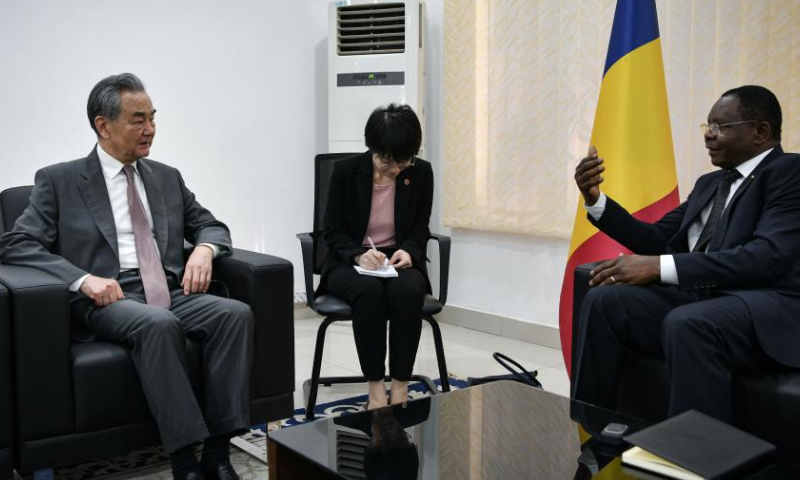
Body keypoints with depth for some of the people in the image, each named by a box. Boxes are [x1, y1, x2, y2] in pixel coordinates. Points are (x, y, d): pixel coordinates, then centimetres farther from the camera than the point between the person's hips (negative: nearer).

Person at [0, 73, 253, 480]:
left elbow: (211, 226, 23)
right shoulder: (59, 180, 6)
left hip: (171, 293, 4)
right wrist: (83, 278, -20)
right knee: (159, 323, -37)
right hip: (108, 298, -4)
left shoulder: (167, 177, 18)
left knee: (236, 313, -26)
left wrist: (204, 248, -3)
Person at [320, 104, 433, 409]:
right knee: (369, 291, -36)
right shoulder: (346, 170, -9)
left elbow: (420, 229, 5)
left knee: (407, 291, -34)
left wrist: (408, 251, -18)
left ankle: (400, 388, -25)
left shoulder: (421, 173, -4)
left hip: (399, 261, 2)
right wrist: (358, 254, -24)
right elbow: (332, 229, -4)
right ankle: (375, 389, -28)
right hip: (349, 263, -1)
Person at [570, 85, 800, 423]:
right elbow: (657, 240, 22)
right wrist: (595, 199, 7)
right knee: (603, 302, -15)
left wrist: (658, 267, -22)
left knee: (687, 324, -37)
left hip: (769, 306, -7)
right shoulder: (709, 183, 22)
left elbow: (767, 257, -18)